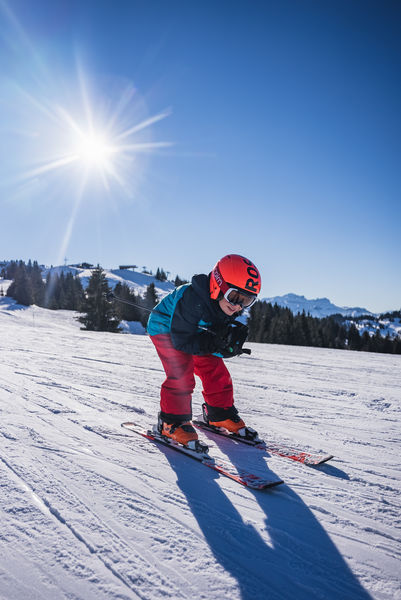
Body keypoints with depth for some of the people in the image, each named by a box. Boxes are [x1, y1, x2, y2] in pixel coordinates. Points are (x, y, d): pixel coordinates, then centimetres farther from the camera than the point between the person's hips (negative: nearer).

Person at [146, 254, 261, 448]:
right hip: (166, 328, -7)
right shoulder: (192, 299, -40)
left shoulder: (230, 308, -16)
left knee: (216, 370, 3)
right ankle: (172, 421, -4)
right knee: (181, 373, -21)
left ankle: (220, 413, 21)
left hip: (196, 331, 7)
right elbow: (182, 340, -35)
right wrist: (214, 343, -41)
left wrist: (232, 341, -30)